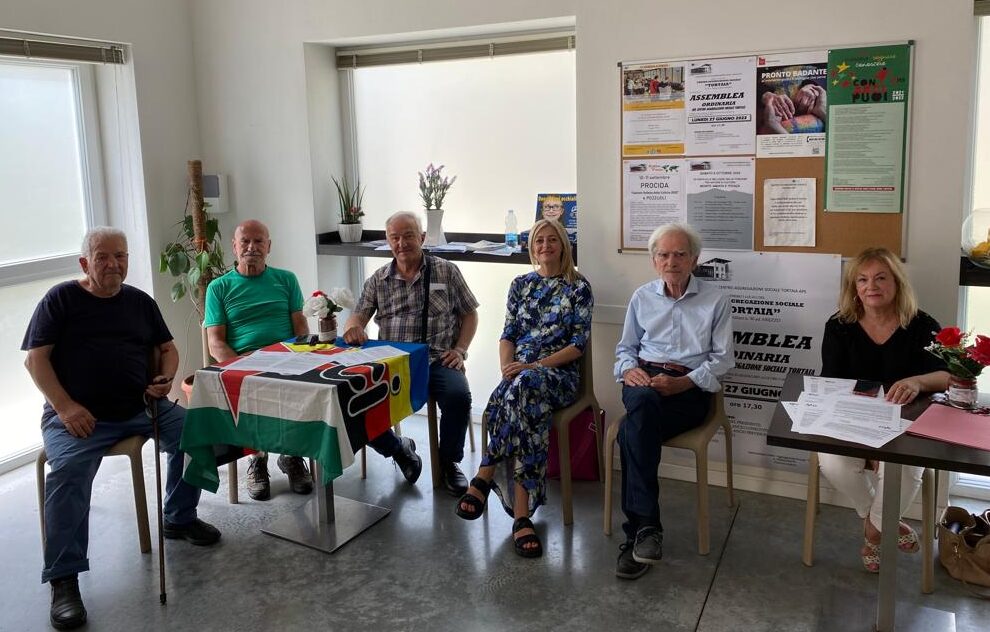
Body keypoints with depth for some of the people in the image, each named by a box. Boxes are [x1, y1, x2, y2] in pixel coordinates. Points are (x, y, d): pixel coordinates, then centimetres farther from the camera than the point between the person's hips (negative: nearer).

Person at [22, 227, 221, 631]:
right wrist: (65, 407, -16)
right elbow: (35, 359, -2)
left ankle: (179, 519, 7)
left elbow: (167, 348, 21)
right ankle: (64, 581, -21)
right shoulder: (60, 299, 3)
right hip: (79, 415, -4)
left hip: (141, 407, 4)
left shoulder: (140, 301, 15)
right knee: (68, 472, -30)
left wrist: (165, 378, -3)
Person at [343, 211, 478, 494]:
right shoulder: (378, 279, 12)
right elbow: (358, 316, 5)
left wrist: (460, 350, -2)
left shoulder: (446, 271, 8)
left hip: (438, 359, -2)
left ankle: (449, 461, -3)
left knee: (458, 395, -32)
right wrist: (352, 328, -20)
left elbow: (469, 314, 12)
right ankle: (398, 449, 7)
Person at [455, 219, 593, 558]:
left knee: (525, 386, -39)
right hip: (518, 373, 3)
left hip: (558, 374, -2)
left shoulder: (578, 288, 4)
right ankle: (522, 514, -36)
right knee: (520, 397, -35)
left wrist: (533, 366, -15)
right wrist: (507, 368, -8)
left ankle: (484, 477, -31)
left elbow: (578, 344, -3)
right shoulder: (521, 285, 16)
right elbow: (507, 335, 13)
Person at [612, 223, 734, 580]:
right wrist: (628, 369, -1)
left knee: (632, 432, -33)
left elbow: (721, 359, 4)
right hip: (644, 380, 2)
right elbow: (625, 347, 23)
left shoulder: (715, 301, 9)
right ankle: (646, 526, -38)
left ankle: (636, 533, -28)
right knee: (642, 401, -38)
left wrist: (683, 382, -12)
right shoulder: (642, 297, 18)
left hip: (690, 388, -2)